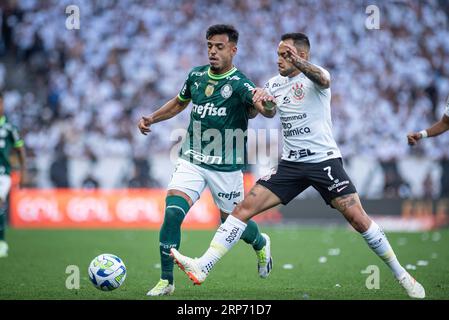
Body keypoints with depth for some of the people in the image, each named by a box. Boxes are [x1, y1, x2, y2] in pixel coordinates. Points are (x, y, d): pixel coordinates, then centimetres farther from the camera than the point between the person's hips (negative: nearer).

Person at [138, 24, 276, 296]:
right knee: (172, 212, -15)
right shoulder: (197, 75, 3)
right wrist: (152, 119, 12)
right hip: (192, 160, 3)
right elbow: (180, 102, 23)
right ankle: (166, 281, -6)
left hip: (226, 166, -3)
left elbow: (267, 110, -31)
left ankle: (261, 244, 48)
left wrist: (266, 105, -54)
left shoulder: (239, 83, -14)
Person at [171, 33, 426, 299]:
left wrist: (299, 64, -53)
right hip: (291, 164, 5)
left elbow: (323, 80, -31)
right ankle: (202, 268, -10)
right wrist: (259, 96, -18)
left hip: (324, 160, -5)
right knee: (244, 208, -7)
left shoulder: (314, 75, -7)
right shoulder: (275, 83, 12)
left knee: (357, 218, -13)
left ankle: (401, 274, 3)